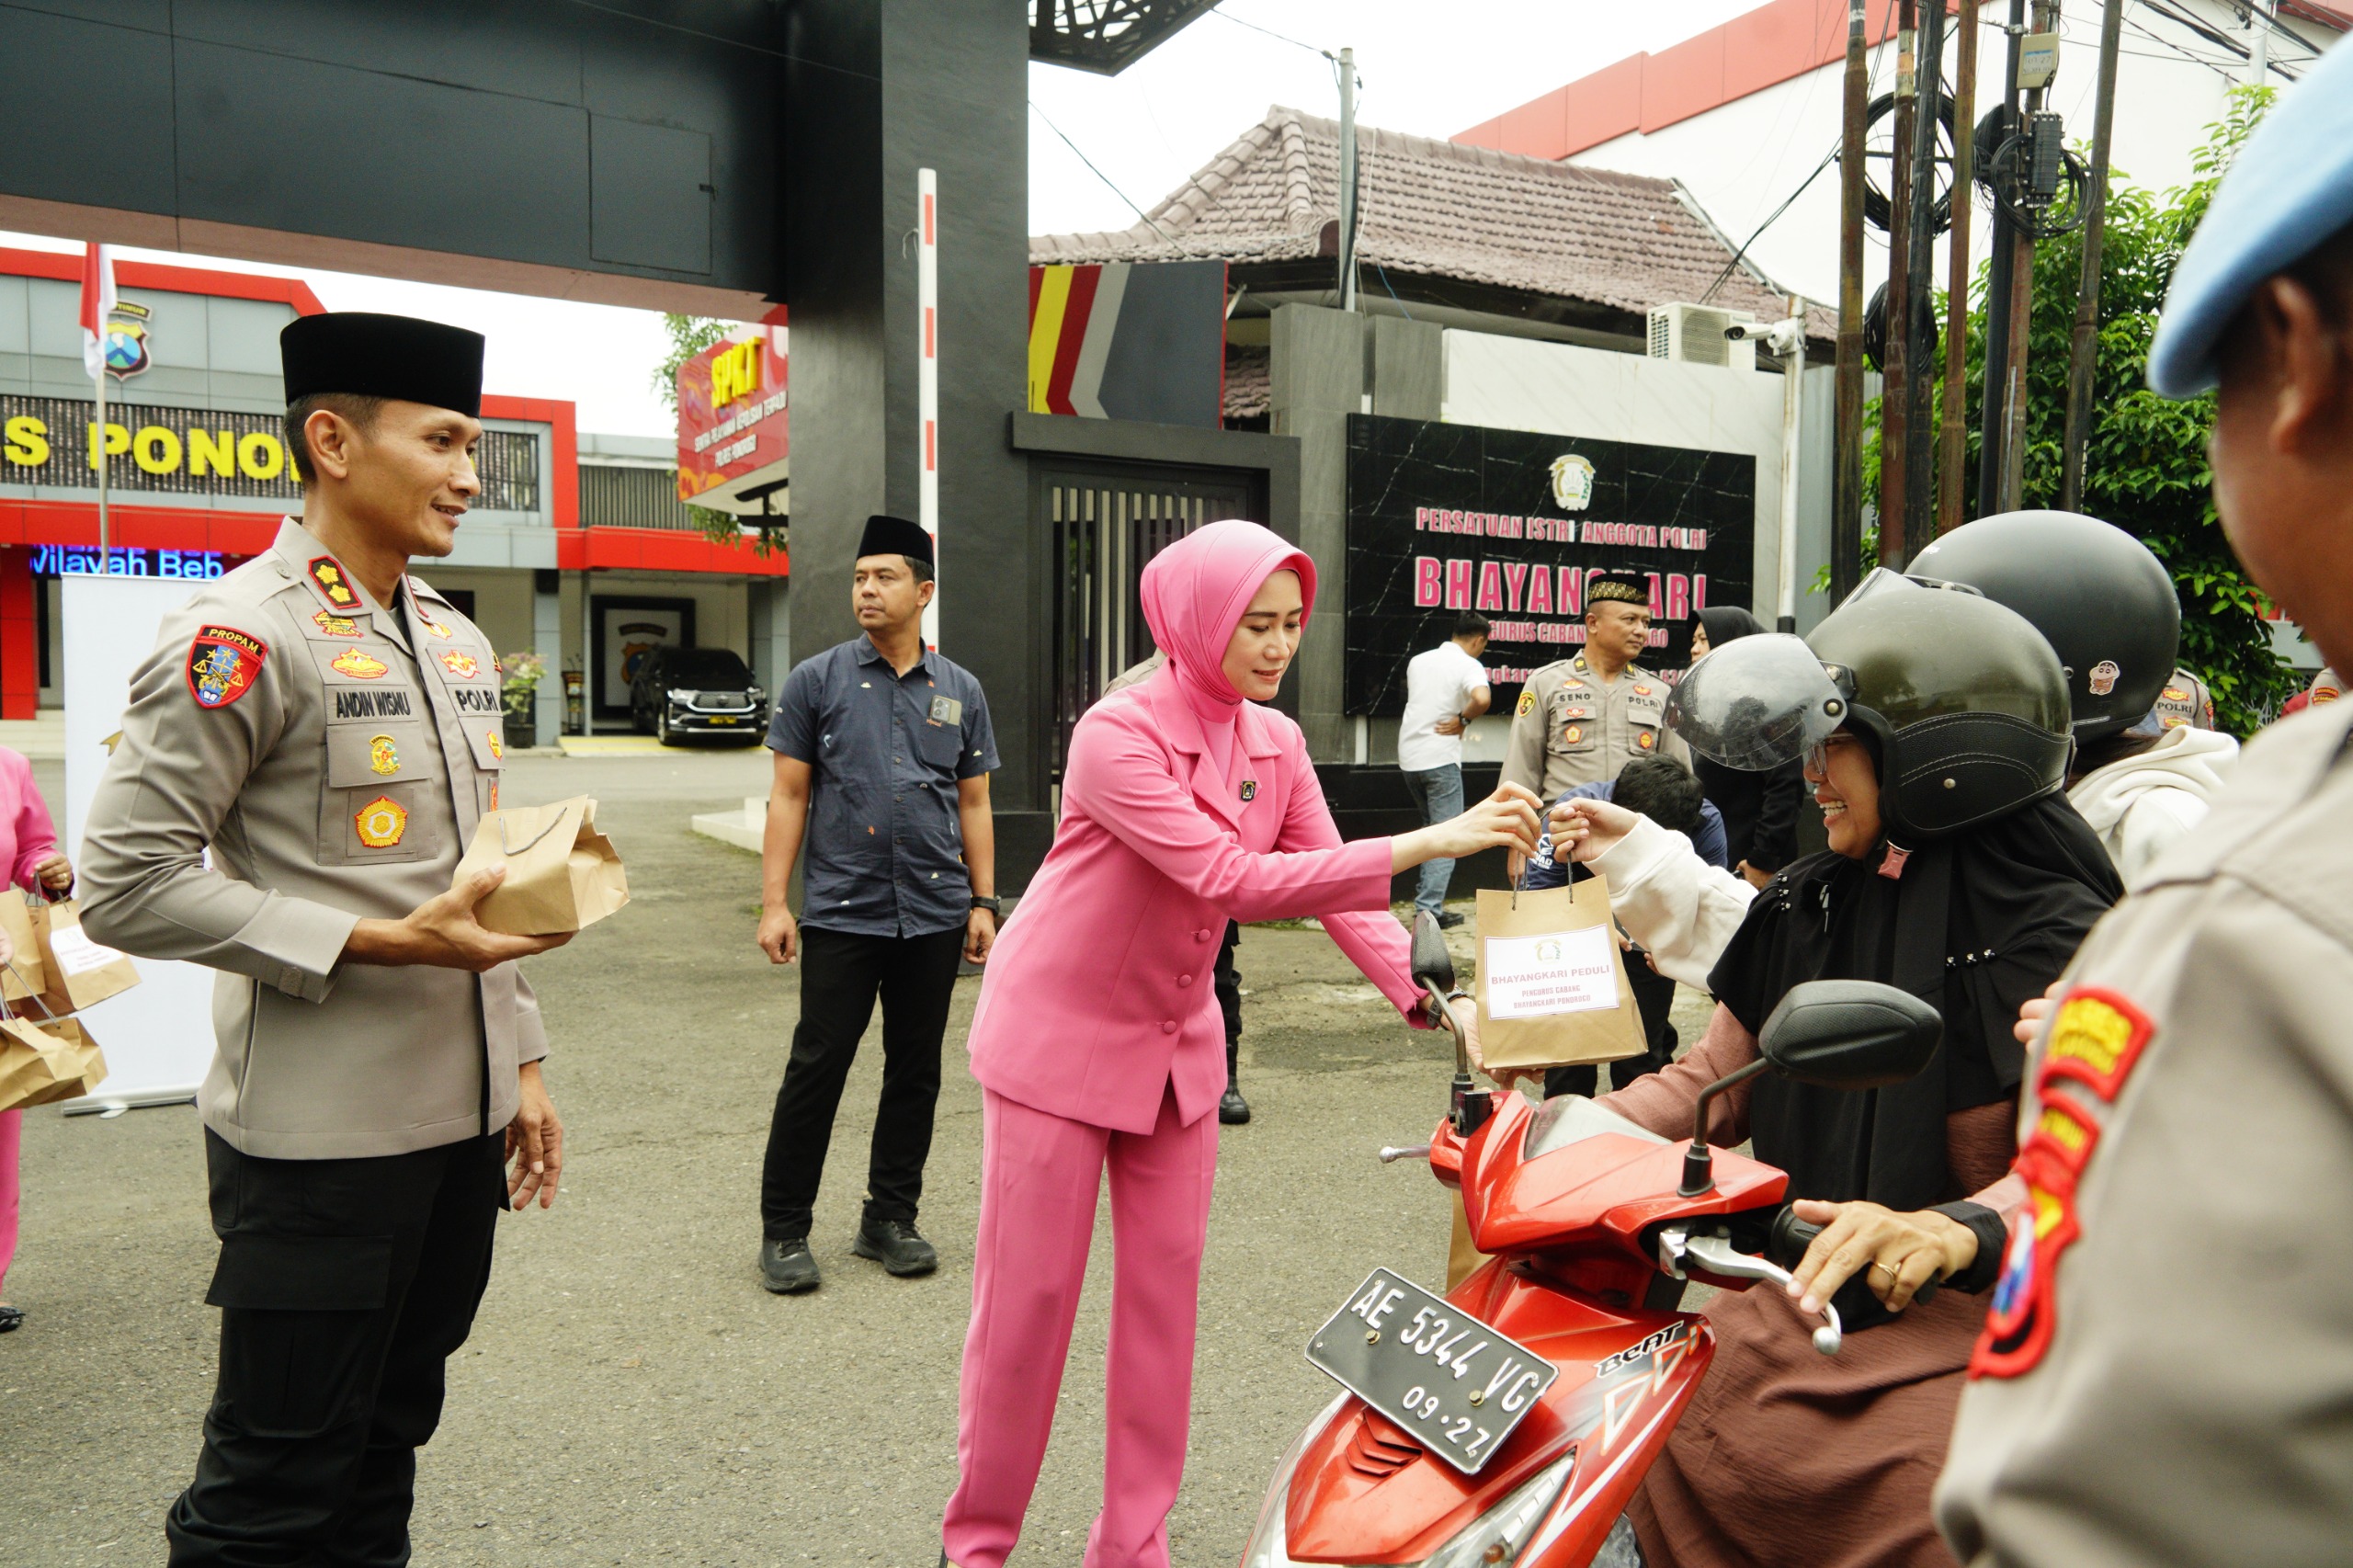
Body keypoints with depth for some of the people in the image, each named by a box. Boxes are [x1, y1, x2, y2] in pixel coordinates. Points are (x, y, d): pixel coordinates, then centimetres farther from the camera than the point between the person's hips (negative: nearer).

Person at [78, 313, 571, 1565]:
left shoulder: (459, 642, 11)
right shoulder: (239, 639, -13)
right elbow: (123, 884, -15)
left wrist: (521, 1063, 15)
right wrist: (381, 944, -21)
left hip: (460, 1121, 7)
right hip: (320, 1136, -7)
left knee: (387, 1440, 19)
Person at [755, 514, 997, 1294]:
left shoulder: (961, 691, 8)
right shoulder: (817, 680, 1)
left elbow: (974, 804, 11)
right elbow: (789, 797, 0)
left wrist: (983, 902, 6)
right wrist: (774, 901, -6)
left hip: (934, 916, 3)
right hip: (840, 911, -3)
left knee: (916, 1070, 10)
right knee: (816, 1068, 0)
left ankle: (890, 1219, 24)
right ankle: (784, 1230, 15)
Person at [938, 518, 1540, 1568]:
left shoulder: (1277, 743, -2)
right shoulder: (1117, 734, -24)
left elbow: (1331, 886, -4)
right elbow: (1232, 881, -33)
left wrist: (1427, 992, -21)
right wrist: (1429, 842, -36)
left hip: (1175, 1041, 6)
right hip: (1059, 1037, -6)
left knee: (1165, 1286, 10)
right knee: (1028, 1295, 3)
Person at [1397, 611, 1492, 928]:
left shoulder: (1418, 660, 12)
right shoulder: (1469, 665, -8)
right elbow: (1482, 698, -28)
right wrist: (1464, 720, -12)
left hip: (1408, 756, 7)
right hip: (1440, 759, -7)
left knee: (1433, 826, 24)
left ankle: (1427, 888, 24)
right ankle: (1429, 908, -4)